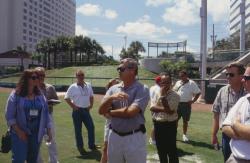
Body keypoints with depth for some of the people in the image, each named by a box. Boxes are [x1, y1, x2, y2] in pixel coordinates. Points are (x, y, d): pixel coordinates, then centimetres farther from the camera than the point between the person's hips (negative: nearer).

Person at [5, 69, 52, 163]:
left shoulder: (40, 96, 5)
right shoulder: (15, 95, -7)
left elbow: (46, 114, 8)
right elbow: (9, 116, -8)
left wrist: (48, 131, 5)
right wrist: (18, 131, -15)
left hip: (36, 134, 4)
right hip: (20, 134, -4)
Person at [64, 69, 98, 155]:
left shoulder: (88, 85, 5)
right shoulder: (73, 87, -7)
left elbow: (91, 96, 18)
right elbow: (66, 98, -4)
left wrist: (91, 105, 6)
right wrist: (73, 106, -11)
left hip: (86, 110, 4)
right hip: (77, 111, -4)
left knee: (91, 127, 6)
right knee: (78, 130, 4)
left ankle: (91, 145, 22)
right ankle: (80, 147, 18)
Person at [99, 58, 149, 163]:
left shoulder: (142, 89, -11)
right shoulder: (113, 89, 3)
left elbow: (131, 112, -23)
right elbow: (101, 110, -3)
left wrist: (110, 112, -8)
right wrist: (111, 98, -22)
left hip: (134, 137, -4)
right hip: (114, 136, 5)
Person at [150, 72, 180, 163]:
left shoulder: (175, 95, -11)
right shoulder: (156, 93, 4)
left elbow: (169, 110, -20)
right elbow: (152, 108, -9)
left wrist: (163, 96, -20)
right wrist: (164, 109, -20)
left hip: (169, 126, -5)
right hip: (157, 125, 5)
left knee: (171, 150, 3)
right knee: (161, 150, 18)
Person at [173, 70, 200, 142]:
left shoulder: (192, 83, -6)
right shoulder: (178, 83, 8)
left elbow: (198, 93, -4)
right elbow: (173, 91, 19)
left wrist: (192, 101, -11)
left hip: (186, 104, -3)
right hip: (177, 104, 3)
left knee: (185, 121, 8)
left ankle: (184, 135, 24)